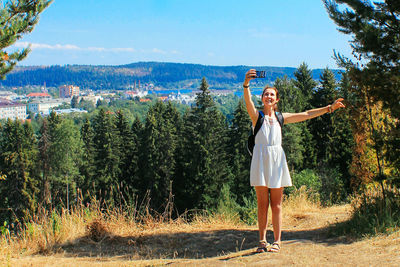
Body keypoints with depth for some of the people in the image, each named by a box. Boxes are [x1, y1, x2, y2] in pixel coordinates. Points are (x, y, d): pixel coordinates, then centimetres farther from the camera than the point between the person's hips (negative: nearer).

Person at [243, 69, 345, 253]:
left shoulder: (281, 117, 13)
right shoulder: (257, 115, 3)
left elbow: (306, 115, 17)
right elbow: (248, 102, -17)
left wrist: (329, 108, 15)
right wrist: (246, 84, -35)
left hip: (277, 160, 2)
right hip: (261, 160, -2)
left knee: (276, 205, 3)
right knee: (262, 204, -1)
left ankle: (277, 241, 8)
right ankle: (262, 241, 6)